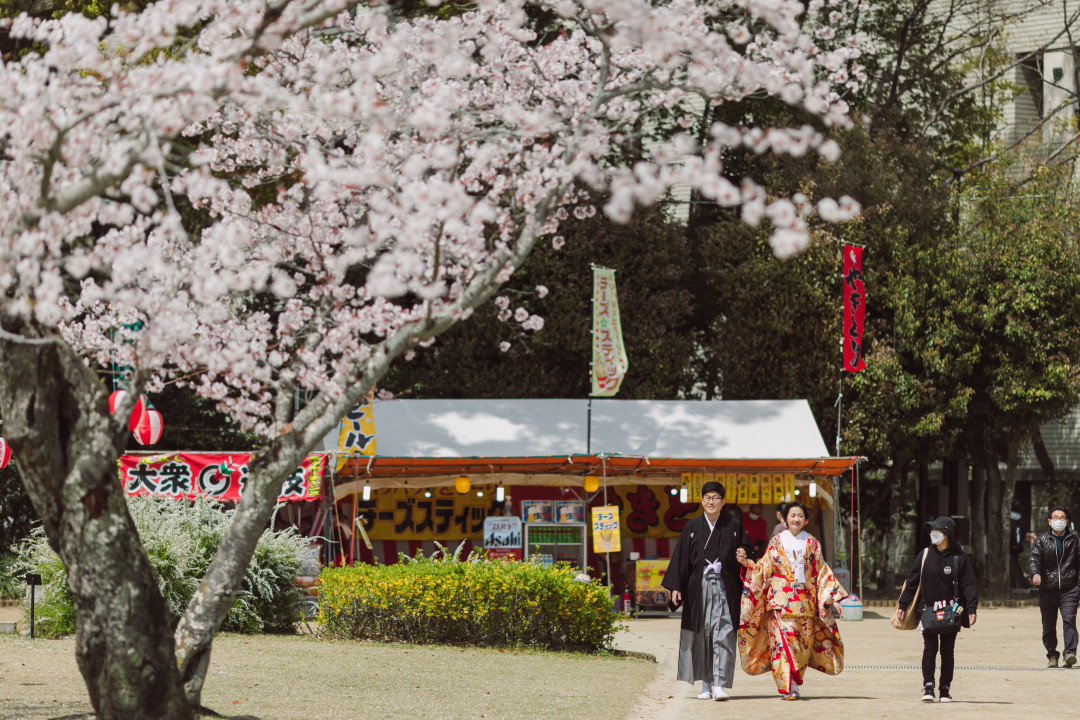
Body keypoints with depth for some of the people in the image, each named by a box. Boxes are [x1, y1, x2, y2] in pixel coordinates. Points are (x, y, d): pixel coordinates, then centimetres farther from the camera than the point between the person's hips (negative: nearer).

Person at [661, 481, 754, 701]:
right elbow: (681, 557, 5)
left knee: (723, 633, -10)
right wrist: (676, 587, 0)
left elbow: (746, 549, 11)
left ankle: (719, 684, -15)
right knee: (701, 634, 3)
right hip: (699, 588, 1)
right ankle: (706, 684, 11)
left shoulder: (733, 526, 5)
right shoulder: (693, 527, 6)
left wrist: (744, 557, -13)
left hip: (725, 587, -1)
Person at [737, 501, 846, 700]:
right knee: (784, 639, -13)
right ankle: (787, 687, -15)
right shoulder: (776, 542, 8)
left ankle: (796, 685, 11)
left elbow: (821, 572, 11)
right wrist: (747, 563, -7)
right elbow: (764, 569, 9)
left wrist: (832, 596, 5)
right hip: (781, 599, -2)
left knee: (803, 643, 0)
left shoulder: (812, 544, 10)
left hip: (805, 600, 2)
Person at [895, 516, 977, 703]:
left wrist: (971, 609, -11)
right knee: (930, 648, -6)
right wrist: (902, 605, 6)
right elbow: (912, 582, 10)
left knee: (947, 651, 2)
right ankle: (928, 688, -4)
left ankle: (945, 690, 8)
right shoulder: (925, 556, 7)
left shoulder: (960, 558, 0)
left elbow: (969, 586, -1)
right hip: (928, 610, 1)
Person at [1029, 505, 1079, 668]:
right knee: (1048, 625, 5)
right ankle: (1052, 656, 17)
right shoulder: (1042, 540, 5)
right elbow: (1034, 558, -7)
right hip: (1048, 589, 1)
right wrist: (1035, 573, -27)